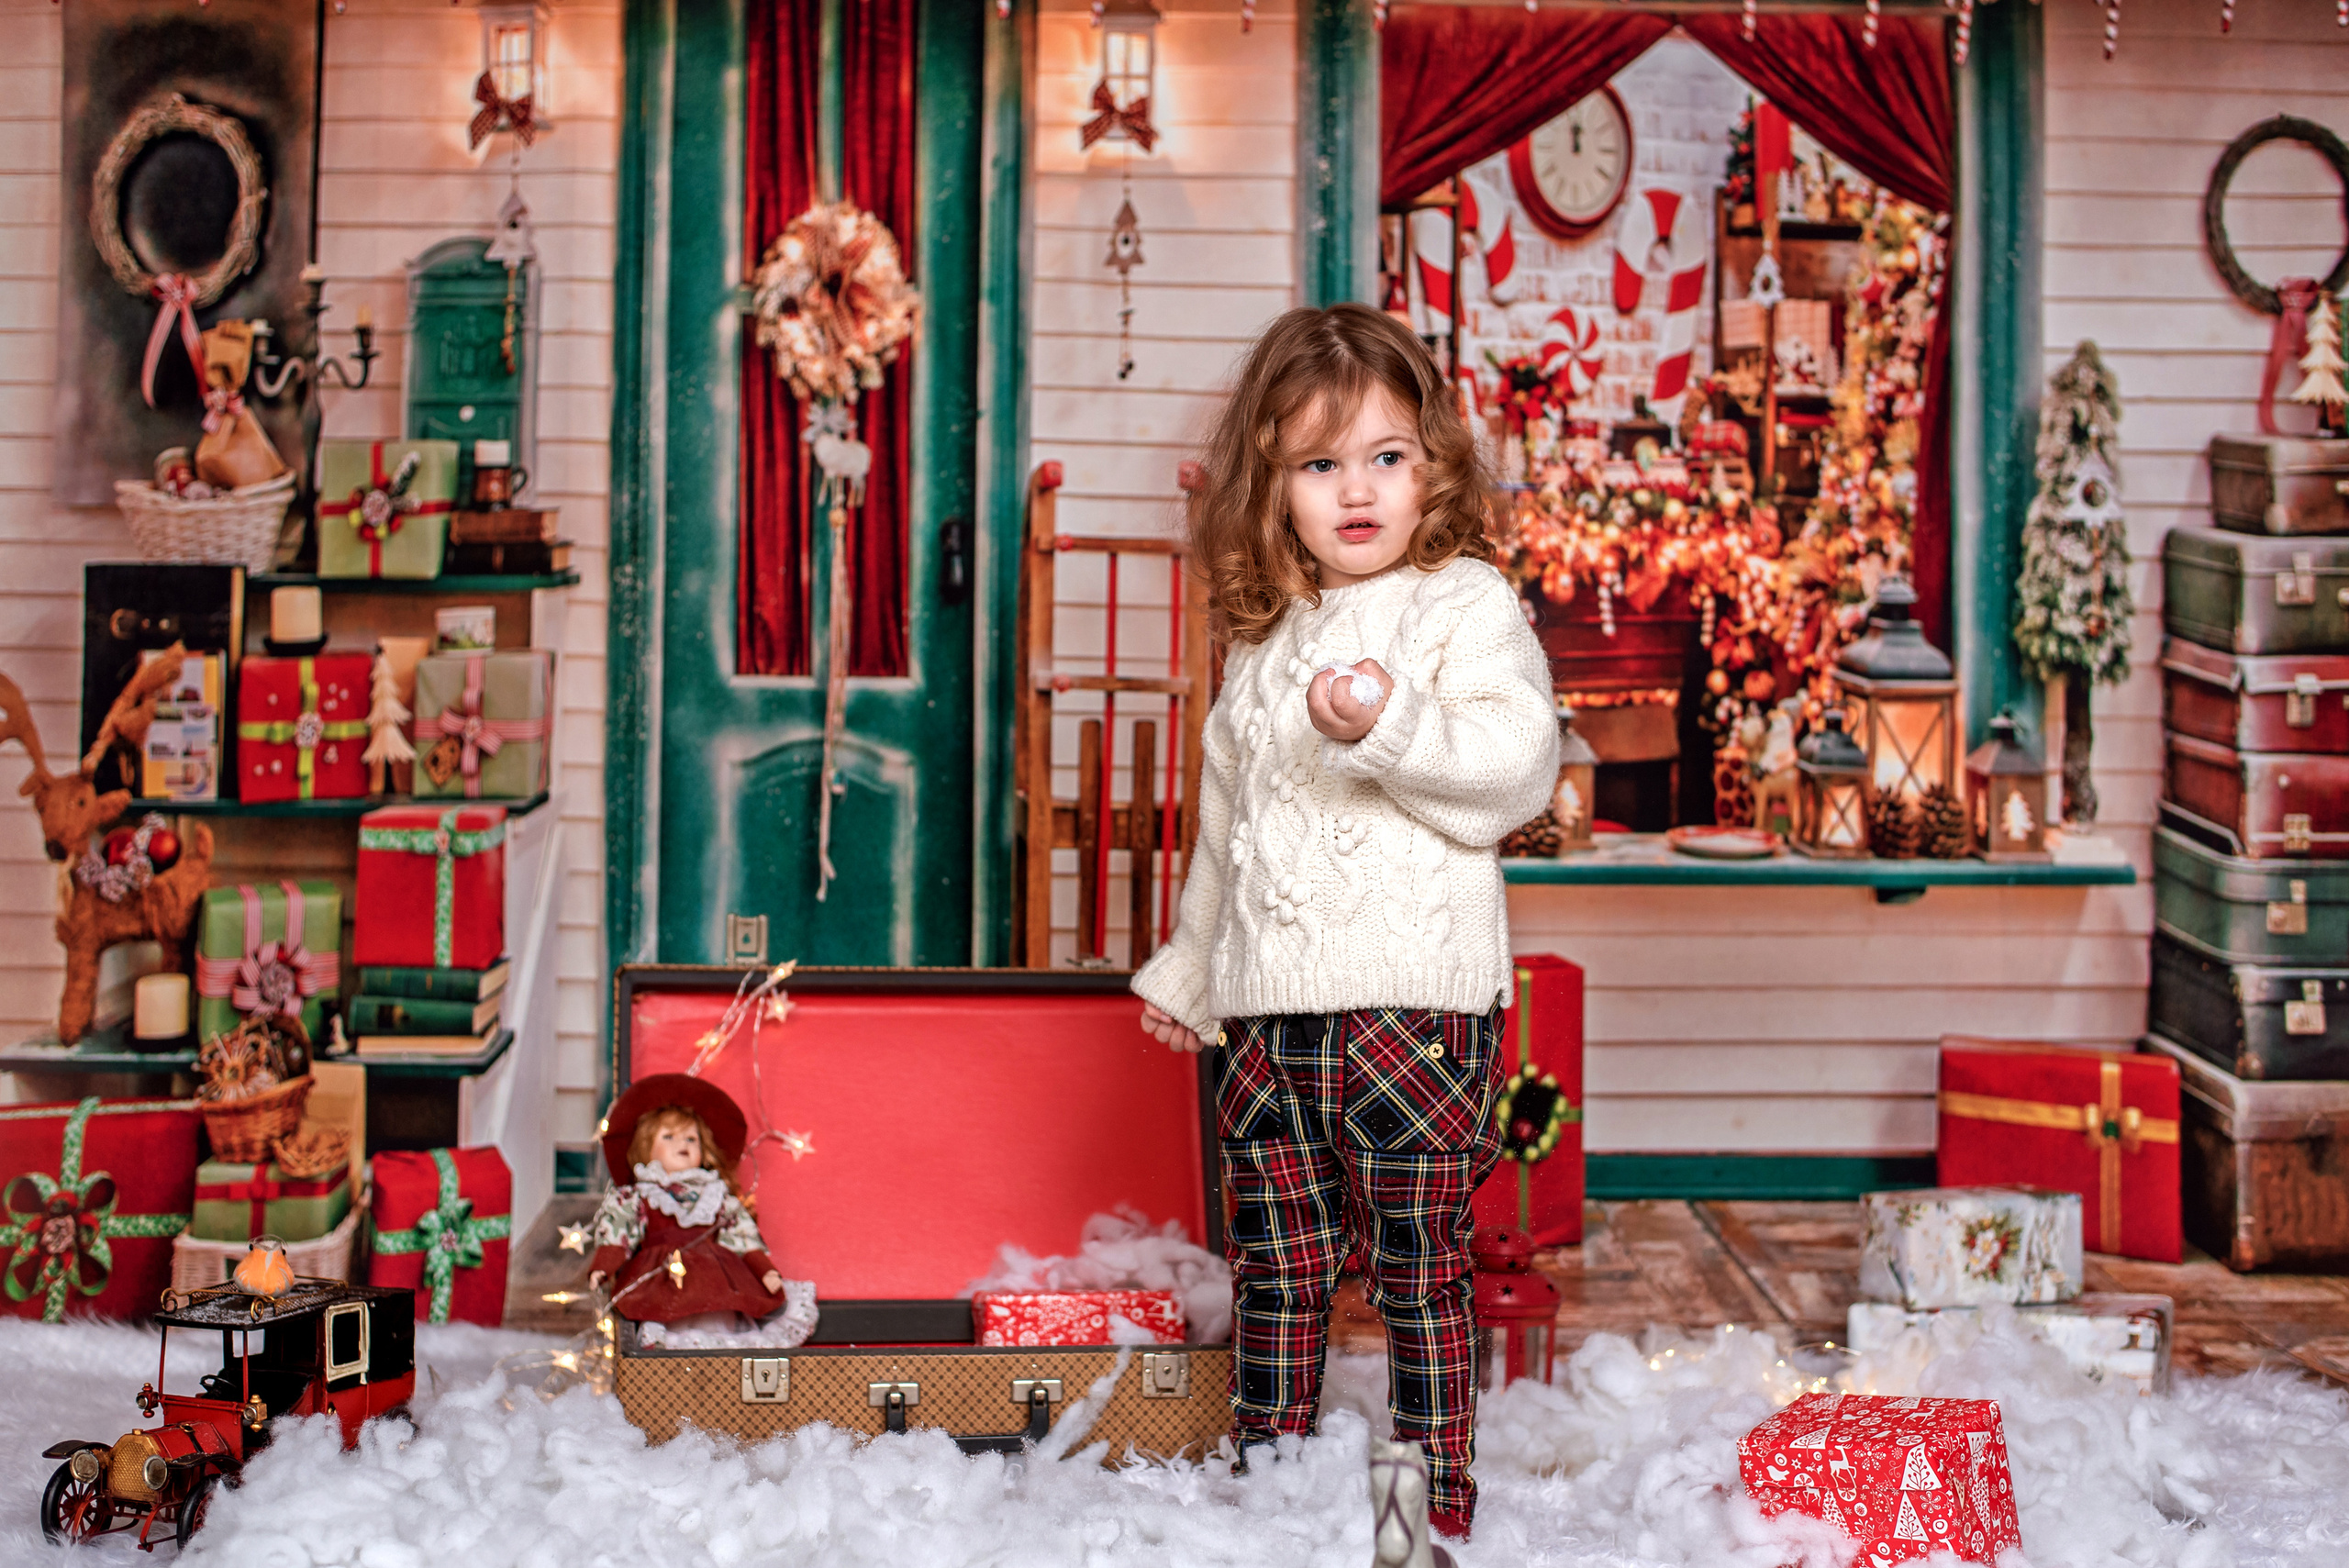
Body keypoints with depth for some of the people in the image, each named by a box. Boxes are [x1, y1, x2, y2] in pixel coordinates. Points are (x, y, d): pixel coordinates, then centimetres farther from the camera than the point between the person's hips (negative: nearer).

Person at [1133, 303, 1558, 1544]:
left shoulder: (1465, 605, -2)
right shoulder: (1263, 640, 17)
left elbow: (1517, 765, -16)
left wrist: (1394, 724, -30)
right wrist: (1187, 965, 30)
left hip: (1413, 995, -6)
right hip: (1266, 1007, 6)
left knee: (1418, 1266, 0)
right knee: (1273, 1266, 13)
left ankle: (1438, 1507, 12)